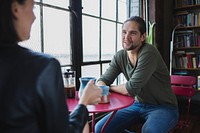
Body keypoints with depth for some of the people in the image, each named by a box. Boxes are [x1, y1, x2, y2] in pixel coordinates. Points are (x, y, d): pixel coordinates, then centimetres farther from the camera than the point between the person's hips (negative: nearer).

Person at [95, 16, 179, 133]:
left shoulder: (148, 53, -23)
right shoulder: (119, 56, -3)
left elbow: (132, 89, -27)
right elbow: (103, 81, -2)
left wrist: (109, 88, -9)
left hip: (163, 107, -5)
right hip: (138, 105, 6)